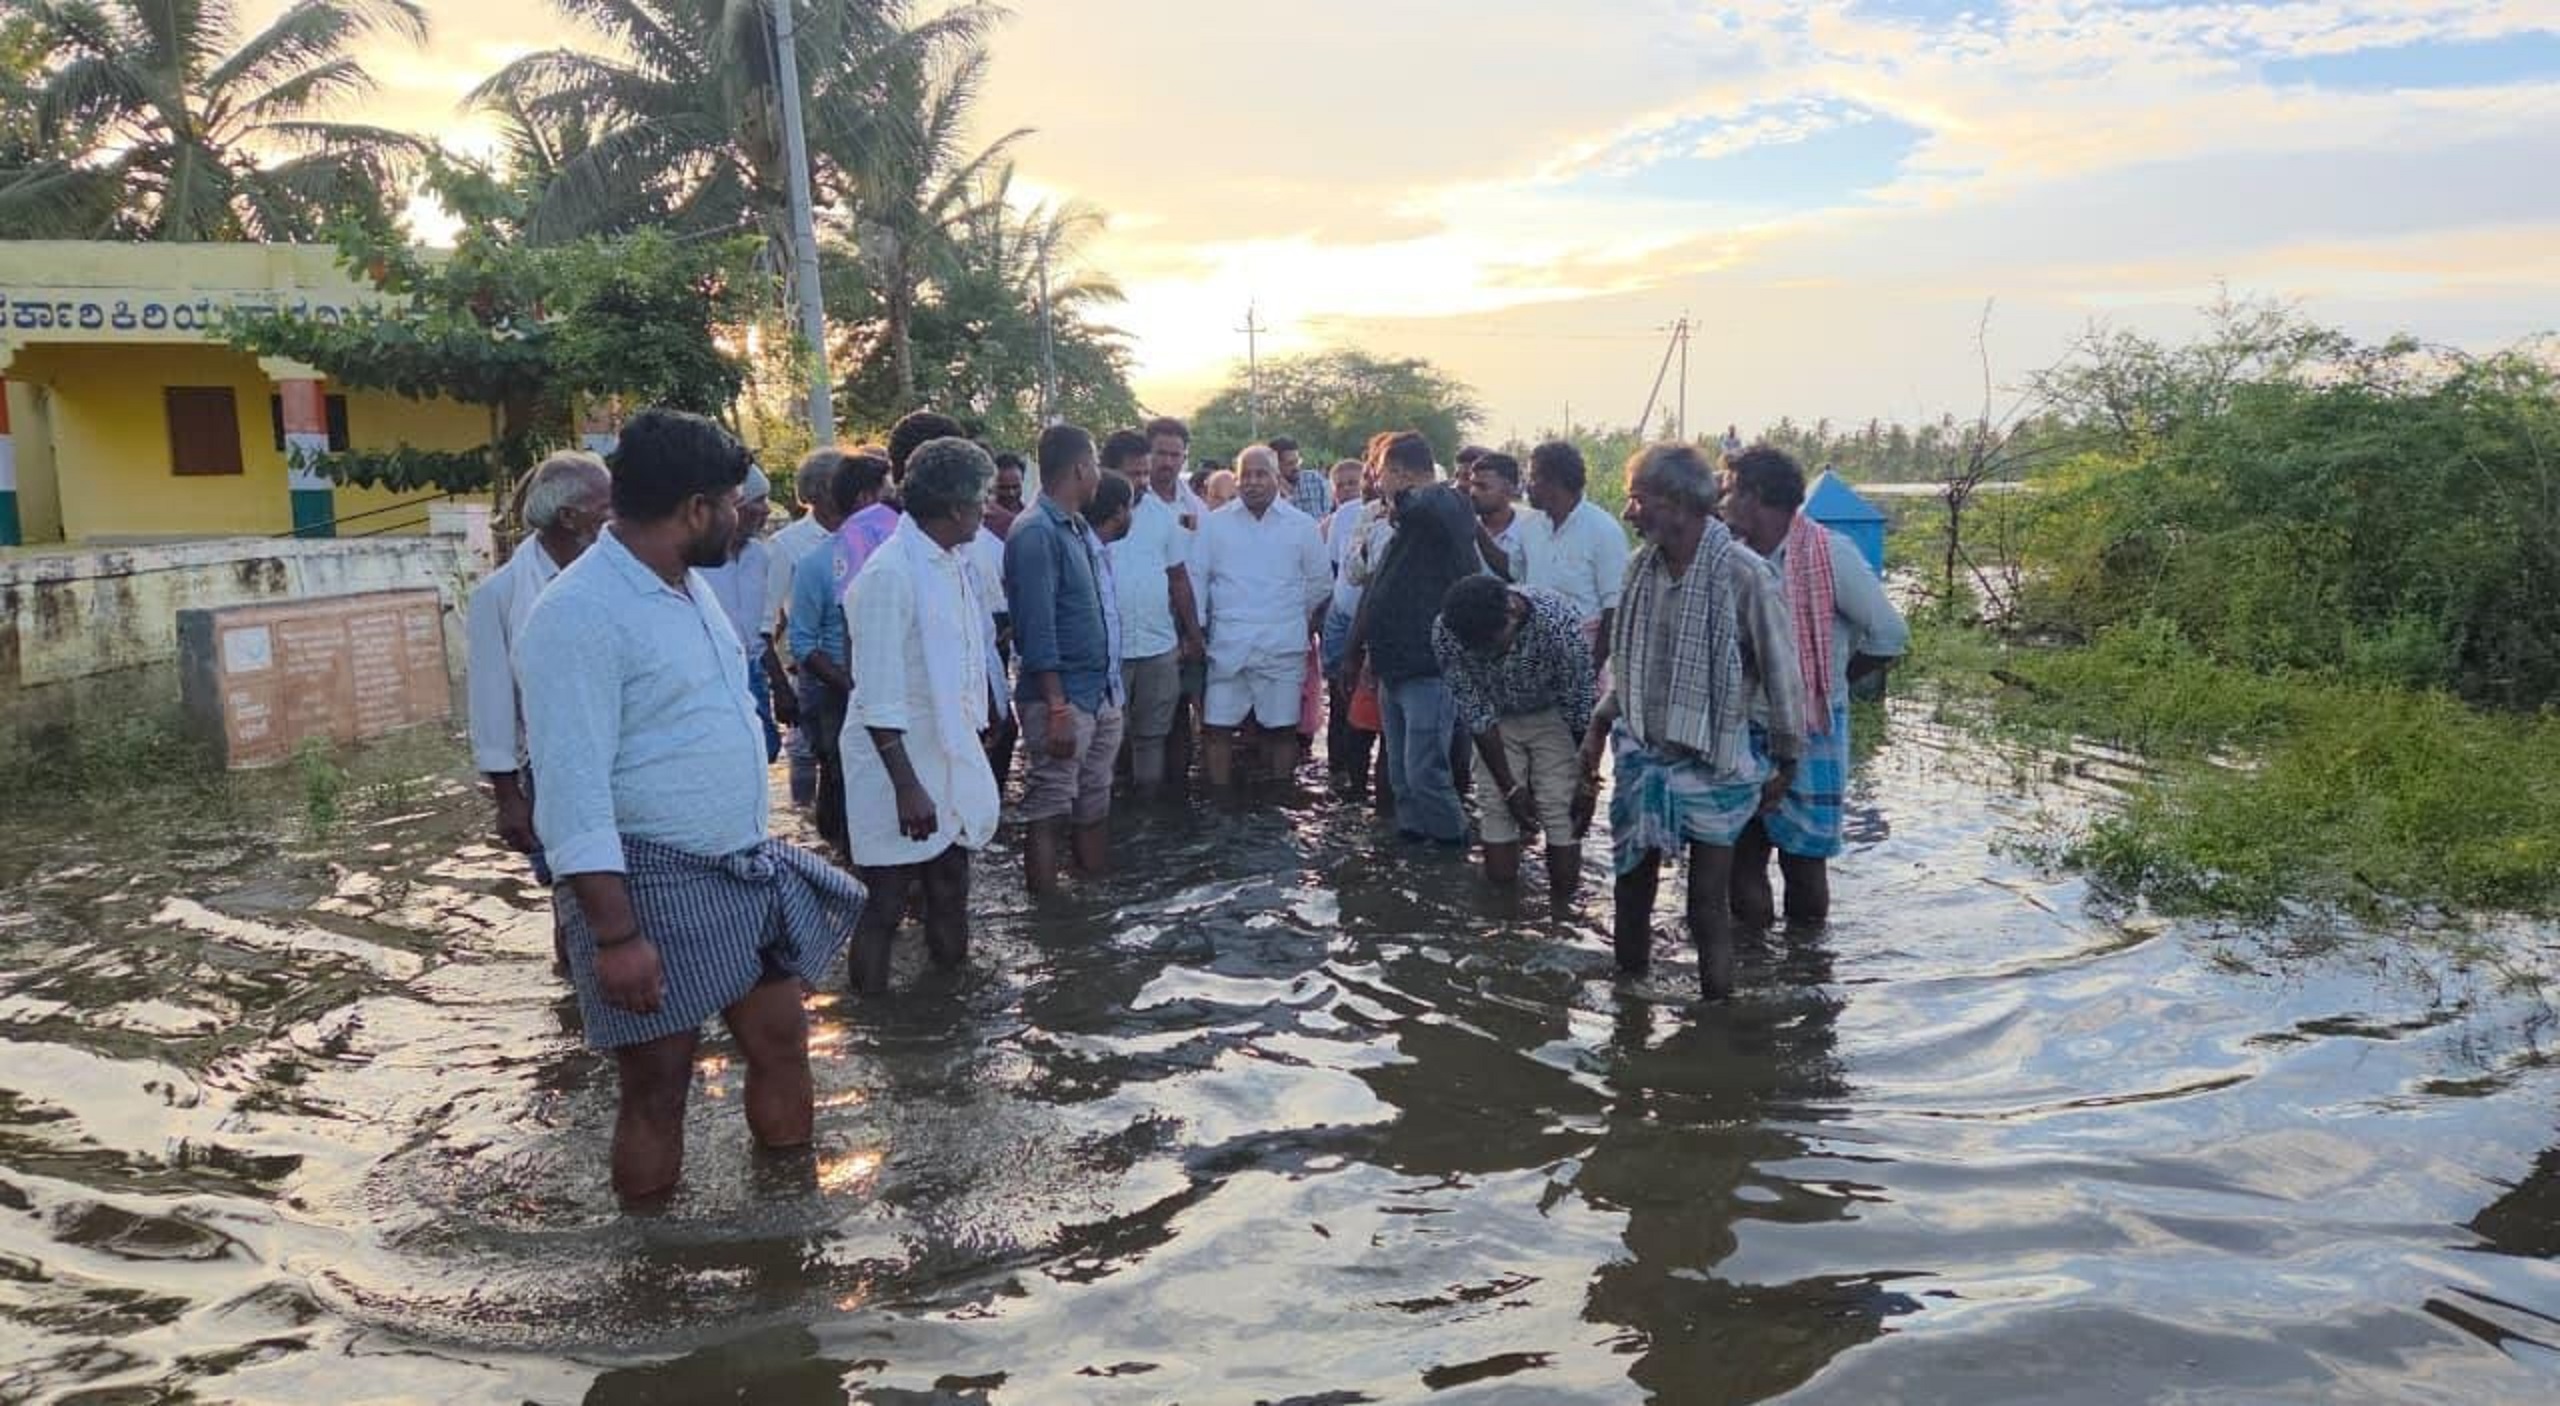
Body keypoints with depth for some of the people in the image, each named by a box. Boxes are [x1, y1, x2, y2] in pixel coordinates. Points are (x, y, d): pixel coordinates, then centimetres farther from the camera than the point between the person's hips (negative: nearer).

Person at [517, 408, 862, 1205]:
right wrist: (615, 935, -25)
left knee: (782, 1042, 15)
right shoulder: (580, 614, -19)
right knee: (658, 1089, 5)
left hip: (745, 869, 9)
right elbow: (573, 789, -23)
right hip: (652, 886, -9)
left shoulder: (690, 584, 9)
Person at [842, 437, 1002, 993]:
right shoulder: (890, 573, -20)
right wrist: (907, 786, -22)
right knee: (886, 905, 3)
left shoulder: (953, 562, 6)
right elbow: (879, 699, -21)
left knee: (949, 898, 19)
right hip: (900, 766, -8)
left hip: (950, 759, 8)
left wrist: (974, 750, 14)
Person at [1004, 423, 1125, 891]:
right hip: (1062, 699, -9)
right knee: (1048, 815, -1)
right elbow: (1037, 629, -19)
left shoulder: (1078, 528, 13)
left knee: (1094, 809, 15)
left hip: (1100, 695, 9)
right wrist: (1057, 709, -22)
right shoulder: (1036, 533, -14)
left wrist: (1111, 691, 15)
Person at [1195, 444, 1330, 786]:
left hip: (1283, 648, 0)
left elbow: (1321, 585, 13)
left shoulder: (1302, 526, 4)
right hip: (1227, 646, 0)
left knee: (1282, 729, 5)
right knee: (1218, 728, 1)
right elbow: (1197, 581, 5)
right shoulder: (1215, 523, 5)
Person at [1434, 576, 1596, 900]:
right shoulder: (1446, 634, -29)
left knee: (1561, 810, -9)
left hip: (1553, 715, -2)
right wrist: (1509, 786, -15)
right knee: (1495, 807, -6)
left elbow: (1583, 708, -23)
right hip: (1497, 719, 2)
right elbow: (1476, 715, -19)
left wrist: (1586, 787, -15)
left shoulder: (1559, 622, -35)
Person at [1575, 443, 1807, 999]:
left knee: (1708, 907, 2)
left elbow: (1781, 674, -9)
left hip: (1712, 767, -5)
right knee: (1631, 891, 14)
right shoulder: (1641, 566, 0)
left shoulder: (1745, 575, -18)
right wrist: (1599, 728, 12)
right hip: (1642, 758, 5)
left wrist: (1785, 765, -3)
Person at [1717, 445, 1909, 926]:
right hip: (1743, 736, 5)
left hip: (1809, 739, -4)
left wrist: (1826, 686, 1)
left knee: (1803, 864, 7)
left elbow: (1890, 637, -6)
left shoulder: (1829, 555, -11)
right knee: (1740, 860, 9)